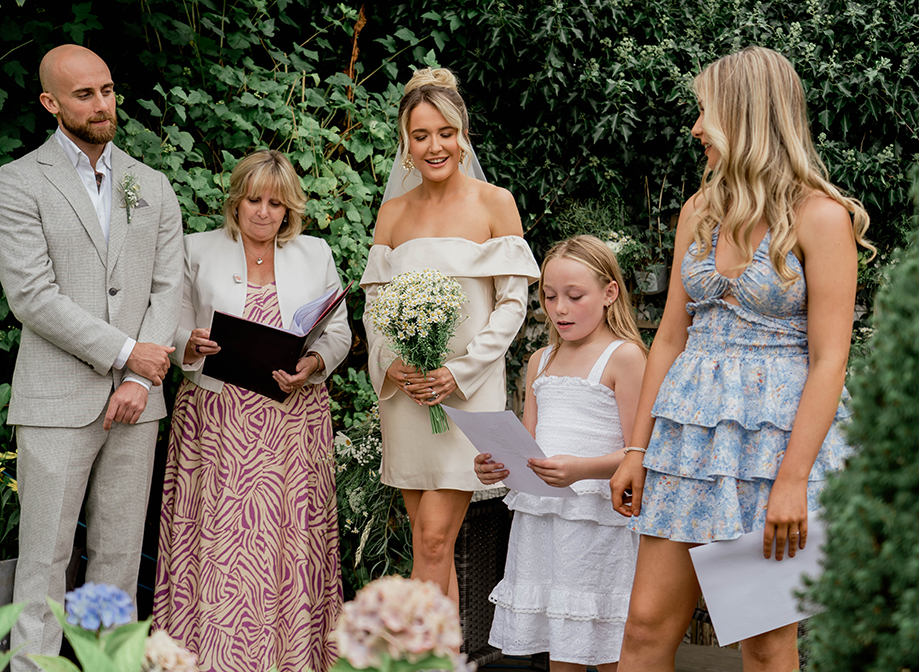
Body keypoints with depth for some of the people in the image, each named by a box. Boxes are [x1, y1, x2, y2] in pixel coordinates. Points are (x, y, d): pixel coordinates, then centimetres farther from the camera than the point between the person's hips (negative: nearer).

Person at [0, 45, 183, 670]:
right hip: (56, 401, -4)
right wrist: (125, 353, -11)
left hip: (135, 401, 4)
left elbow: (170, 288, 6)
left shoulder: (153, 187, 13)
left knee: (120, 554, 7)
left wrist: (140, 381, -7)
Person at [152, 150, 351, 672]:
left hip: (294, 416, 1)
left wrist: (313, 365, -9)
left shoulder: (316, 254, 13)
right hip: (216, 420, -1)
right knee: (218, 538, -5)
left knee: (291, 537, -3)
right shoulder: (199, 250, 9)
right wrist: (193, 345, -13)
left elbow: (339, 333, 11)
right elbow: (173, 329, 9)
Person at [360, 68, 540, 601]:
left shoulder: (494, 203, 0)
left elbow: (513, 303, -3)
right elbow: (374, 302, 12)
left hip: (468, 388, -4)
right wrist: (390, 363, -7)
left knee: (435, 537, -10)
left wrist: (459, 371, -13)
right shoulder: (394, 212, 11)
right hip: (406, 392, 4)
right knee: (430, 540, 6)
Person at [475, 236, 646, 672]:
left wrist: (581, 469, -27)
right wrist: (498, 467, -2)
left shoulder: (624, 355, -3)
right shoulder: (542, 361, 17)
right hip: (538, 513, 6)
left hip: (597, 516, -6)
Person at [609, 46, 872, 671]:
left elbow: (829, 360, -12)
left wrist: (793, 478, -18)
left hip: (781, 429, -5)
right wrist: (638, 450, 10)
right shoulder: (701, 211, 11)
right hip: (692, 425, 6)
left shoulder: (819, 216, -8)